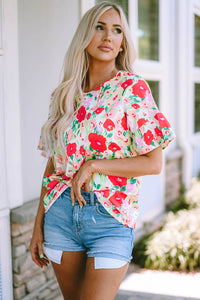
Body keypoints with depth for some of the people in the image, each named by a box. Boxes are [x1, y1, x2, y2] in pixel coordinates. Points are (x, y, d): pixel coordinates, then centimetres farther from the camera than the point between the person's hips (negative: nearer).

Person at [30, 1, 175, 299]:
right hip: (60, 215, 4)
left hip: (110, 218, -4)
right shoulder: (65, 95, 7)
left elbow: (153, 163, -9)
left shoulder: (132, 88, -5)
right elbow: (53, 164, 10)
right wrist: (38, 225, 9)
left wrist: (93, 165, -14)